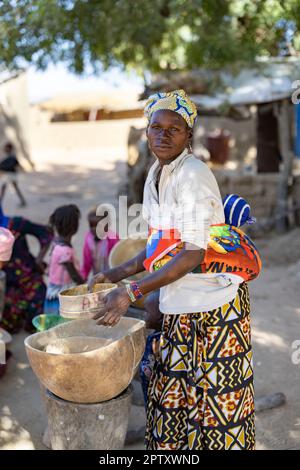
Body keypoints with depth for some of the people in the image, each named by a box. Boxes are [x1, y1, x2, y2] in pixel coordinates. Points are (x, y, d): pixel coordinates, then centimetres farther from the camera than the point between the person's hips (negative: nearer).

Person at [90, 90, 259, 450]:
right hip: (179, 305, 8)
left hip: (213, 302, -7)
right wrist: (118, 273, 10)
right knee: (171, 395, 13)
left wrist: (131, 292, -22)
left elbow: (193, 253, -21)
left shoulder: (193, 175, -16)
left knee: (218, 398, 3)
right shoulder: (155, 176, 9)